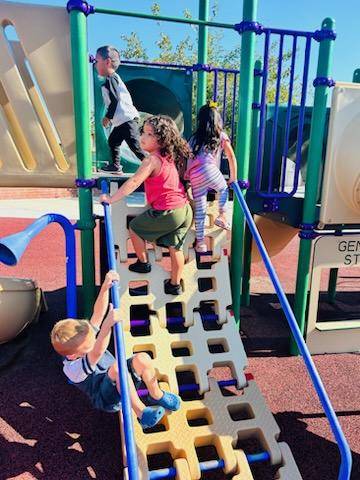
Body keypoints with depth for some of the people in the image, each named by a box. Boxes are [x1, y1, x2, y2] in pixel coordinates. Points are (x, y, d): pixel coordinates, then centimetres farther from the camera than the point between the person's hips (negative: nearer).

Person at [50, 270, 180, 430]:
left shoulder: (84, 336, -6)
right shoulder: (73, 369, -26)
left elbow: (98, 313, -17)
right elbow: (97, 353, -48)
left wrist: (105, 287, -33)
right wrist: (108, 324, -65)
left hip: (122, 383, 7)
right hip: (109, 400, -6)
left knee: (142, 358, -24)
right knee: (117, 368, -38)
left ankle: (156, 395, 0)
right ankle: (140, 412, -26)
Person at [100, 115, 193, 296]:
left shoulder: (151, 160, -16)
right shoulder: (171, 156, 8)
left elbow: (133, 182, -23)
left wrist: (112, 198, -19)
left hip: (167, 213, -8)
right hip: (184, 209, 8)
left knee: (134, 227, 14)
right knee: (175, 247, 16)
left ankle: (143, 263, 28)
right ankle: (175, 285, 26)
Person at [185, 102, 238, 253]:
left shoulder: (194, 138, 26)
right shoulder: (221, 136, 17)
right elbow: (231, 157, 13)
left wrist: (186, 179, 28)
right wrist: (233, 178, 22)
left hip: (194, 178, 3)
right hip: (210, 171, -3)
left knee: (199, 210, 11)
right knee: (224, 189, 28)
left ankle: (200, 242, 18)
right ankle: (222, 216, 18)